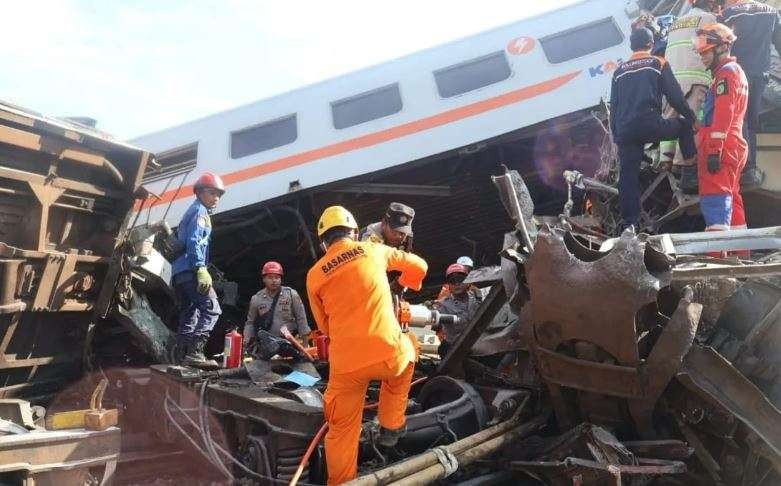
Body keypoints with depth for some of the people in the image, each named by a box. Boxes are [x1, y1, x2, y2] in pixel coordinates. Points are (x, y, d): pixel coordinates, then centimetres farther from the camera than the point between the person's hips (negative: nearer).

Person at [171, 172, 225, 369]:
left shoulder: (192, 211, 27)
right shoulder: (199, 211, -3)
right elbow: (194, 242, -16)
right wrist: (201, 269, -24)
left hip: (179, 271, 10)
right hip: (190, 270, -10)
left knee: (189, 313, 12)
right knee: (211, 308, -16)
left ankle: (182, 355, 11)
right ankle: (194, 352, -23)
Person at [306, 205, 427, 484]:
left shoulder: (314, 275, 8)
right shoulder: (373, 251, 7)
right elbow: (418, 266, 22)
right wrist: (406, 285, 43)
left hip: (345, 364, 1)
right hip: (388, 354, 0)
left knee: (342, 431, 17)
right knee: (407, 350, 32)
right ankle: (391, 428, 34)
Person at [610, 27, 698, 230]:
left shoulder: (620, 70, 20)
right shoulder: (658, 63, 9)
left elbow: (613, 106, 18)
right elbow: (675, 96, 3)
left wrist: (616, 135, 22)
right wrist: (691, 117, 15)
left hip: (624, 131, 4)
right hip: (649, 125, -4)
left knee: (628, 175, 7)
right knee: (684, 126, 24)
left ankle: (629, 223, 7)